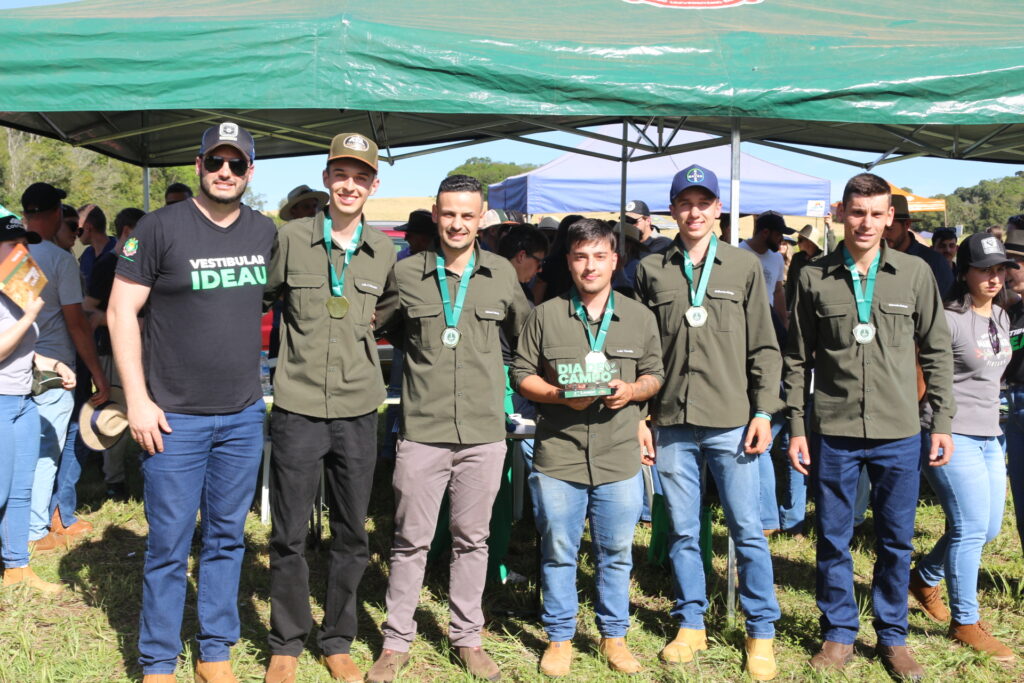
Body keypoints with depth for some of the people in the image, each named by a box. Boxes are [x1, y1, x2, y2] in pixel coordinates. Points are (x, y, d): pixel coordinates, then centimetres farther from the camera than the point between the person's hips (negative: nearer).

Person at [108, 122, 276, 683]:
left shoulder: (266, 233, 6)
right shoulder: (160, 227, -7)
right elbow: (121, 311, -7)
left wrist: (268, 381, 13)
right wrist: (137, 400, -12)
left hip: (244, 415, 4)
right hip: (174, 418, -4)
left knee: (226, 538, 13)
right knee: (169, 546, 2)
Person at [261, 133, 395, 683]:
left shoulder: (384, 251, 5)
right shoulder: (291, 238, -2)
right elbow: (260, 299, 8)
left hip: (358, 410, 2)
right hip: (298, 406, -2)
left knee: (352, 536, 11)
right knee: (289, 534, 6)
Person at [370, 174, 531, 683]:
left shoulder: (503, 274, 5)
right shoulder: (405, 274, -1)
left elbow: (525, 333, 18)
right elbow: (372, 327, 11)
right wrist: (421, 355, 4)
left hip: (485, 432, 2)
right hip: (422, 431, -1)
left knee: (472, 540, 12)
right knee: (410, 541, 6)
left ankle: (467, 638, 26)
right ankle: (397, 641, 20)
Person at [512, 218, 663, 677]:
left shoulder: (640, 317, 7)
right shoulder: (545, 315, 2)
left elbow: (655, 375, 11)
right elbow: (521, 375, 3)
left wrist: (632, 391, -10)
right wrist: (560, 394, -14)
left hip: (620, 459, 1)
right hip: (558, 457, -1)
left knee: (616, 552, 10)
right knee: (558, 552, 8)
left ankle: (614, 635, 27)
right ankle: (559, 638, 22)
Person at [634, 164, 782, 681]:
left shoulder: (745, 266, 4)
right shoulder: (651, 270, 7)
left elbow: (763, 346, 4)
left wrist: (763, 411, -2)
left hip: (732, 421, -1)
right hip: (673, 422, 2)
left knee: (747, 531, 3)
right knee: (682, 531, 10)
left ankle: (762, 631, 17)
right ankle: (691, 623, 25)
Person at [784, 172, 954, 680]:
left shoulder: (915, 274, 2)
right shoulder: (814, 277, 1)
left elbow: (937, 353, 6)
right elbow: (797, 359, 5)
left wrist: (943, 422, 2)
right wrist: (795, 427, 1)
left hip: (898, 433, 0)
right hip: (833, 432, 0)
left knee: (896, 541, 10)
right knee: (833, 538, 8)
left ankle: (892, 636, 26)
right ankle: (838, 634, 24)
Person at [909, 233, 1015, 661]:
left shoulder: (1001, 316, 12)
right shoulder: (947, 318, -14)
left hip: (988, 434, 9)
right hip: (951, 434, -9)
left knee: (988, 527, 14)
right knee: (972, 526, -9)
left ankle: (924, 577, 35)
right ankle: (965, 623, 4)